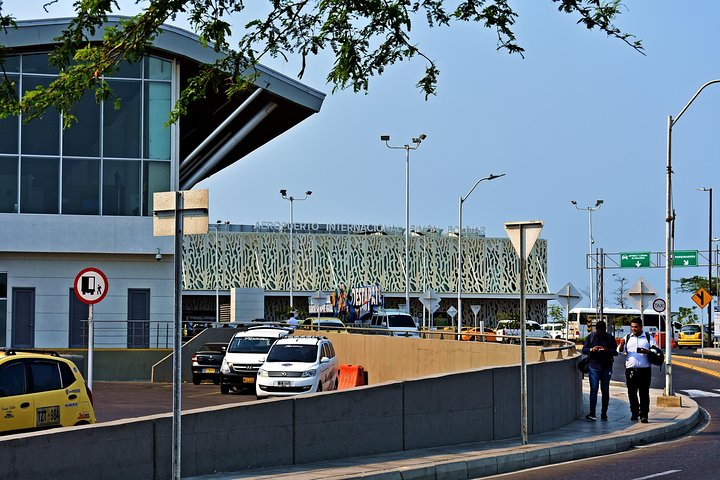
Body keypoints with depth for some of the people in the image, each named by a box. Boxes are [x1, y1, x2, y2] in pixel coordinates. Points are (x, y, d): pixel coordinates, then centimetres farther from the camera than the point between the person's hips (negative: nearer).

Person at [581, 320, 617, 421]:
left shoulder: (610, 338, 5)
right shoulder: (591, 337, 7)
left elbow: (615, 352, 1)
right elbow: (584, 349, 6)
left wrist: (607, 350, -20)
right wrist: (591, 349, -16)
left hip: (606, 367, 1)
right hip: (594, 366, -1)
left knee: (605, 390, 5)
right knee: (593, 389, -9)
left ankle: (604, 413, 12)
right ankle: (592, 413, -12)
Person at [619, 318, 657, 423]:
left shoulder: (649, 338, 8)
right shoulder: (627, 338, 13)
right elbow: (621, 351, 6)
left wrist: (647, 351, -18)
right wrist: (622, 345, -16)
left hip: (644, 369, -2)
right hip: (630, 369, 2)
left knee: (644, 393, -4)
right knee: (632, 392, 5)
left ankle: (644, 415, -1)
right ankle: (634, 413, 17)